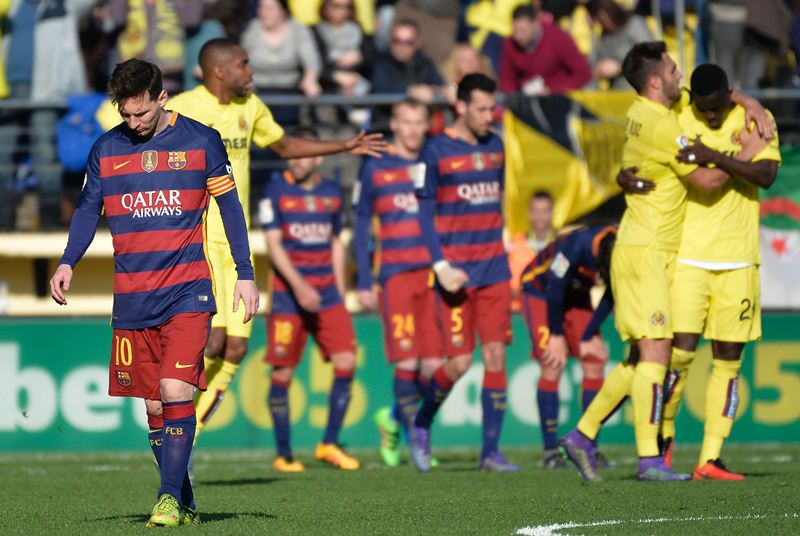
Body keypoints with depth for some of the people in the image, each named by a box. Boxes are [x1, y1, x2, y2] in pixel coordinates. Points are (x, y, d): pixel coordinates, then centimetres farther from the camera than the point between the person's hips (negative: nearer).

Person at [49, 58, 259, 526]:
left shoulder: (201, 141, 0)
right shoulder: (105, 150, 6)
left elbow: (230, 206, 5)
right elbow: (89, 209, 12)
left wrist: (245, 275, 2)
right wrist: (68, 263, -4)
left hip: (187, 292, -3)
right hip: (132, 300, 3)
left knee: (176, 391, -17)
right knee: (153, 404, 5)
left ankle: (170, 497, -13)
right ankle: (184, 504, 14)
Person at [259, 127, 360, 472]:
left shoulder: (331, 193, 10)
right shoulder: (276, 191, -3)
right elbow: (273, 245, -8)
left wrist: (339, 289, 15)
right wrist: (298, 286, -18)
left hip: (326, 292, 4)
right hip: (287, 292, -4)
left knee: (346, 363, -7)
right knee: (282, 373, -2)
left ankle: (329, 444, 4)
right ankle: (283, 455, 7)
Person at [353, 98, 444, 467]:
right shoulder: (375, 168, 4)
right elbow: (361, 228, 7)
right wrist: (364, 283, 1)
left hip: (433, 274, 3)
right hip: (395, 276, -3)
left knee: (433, 365, -2)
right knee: (407, 361, -12)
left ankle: (393, 418, 22)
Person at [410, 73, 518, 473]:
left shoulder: (495, 147, 10)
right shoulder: (436, 151, -6)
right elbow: (425, 213, -5)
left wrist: (497, 251, 15)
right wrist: (441, 266, -13)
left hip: (494, 270, 5)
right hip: (456, 272, -5)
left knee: (496, 356, -1)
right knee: (460, 362, -7)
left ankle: (490, 451, 3)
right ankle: (421, 425, 18)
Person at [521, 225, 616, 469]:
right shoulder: (576, 246, -39)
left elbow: (610, 299, -8)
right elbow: (555, 290, -26)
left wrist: (588, 336, -8)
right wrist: (557, 335, -15)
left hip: (577, 296, 5)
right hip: (540, 291, -5)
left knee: (595, 361, -6)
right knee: (553, 364, -17)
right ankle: (550, 451, -14)